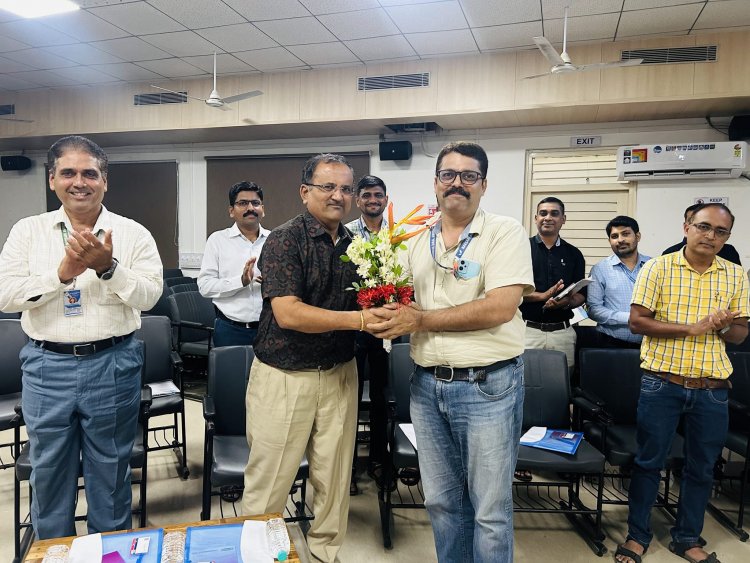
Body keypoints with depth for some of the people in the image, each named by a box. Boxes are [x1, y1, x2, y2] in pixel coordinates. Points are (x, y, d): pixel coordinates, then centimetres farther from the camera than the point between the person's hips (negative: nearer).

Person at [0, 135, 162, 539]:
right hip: (47, 366, 2)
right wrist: (62, 273, -17)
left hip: (112, 364, -1)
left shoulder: (132, 233, -2)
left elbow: (149, 295, -10)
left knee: (110, 472, 13)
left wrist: (108, 267, -23)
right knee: (49, 472, 16)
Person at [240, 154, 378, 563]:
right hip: (284, 376, -5)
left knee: (334, 478, 14)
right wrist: (359, 319, -24)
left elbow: (367, 303, 16)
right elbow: (288, 313, -21)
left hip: (339, 373, 5)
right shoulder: (285, 239, -11)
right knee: (269, 483, 7)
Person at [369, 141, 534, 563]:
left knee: (490, 510, 8)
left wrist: (420, 320, -16)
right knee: (441, 501, 18)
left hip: (487, 386, -5)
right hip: (427, 385, 5)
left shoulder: (504, 232, -7)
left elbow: (500, 307, -19)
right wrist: (388, 316, -9)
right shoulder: (417, 242, 10)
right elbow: (403, 306, 16)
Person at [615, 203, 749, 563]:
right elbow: (637, 321, -11)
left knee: (702, 468, 14)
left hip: (712, 388, 4)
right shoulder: (658, 268, -5)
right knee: (649, 461, 7)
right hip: (662, 383, -3)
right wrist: (693, 328, -19)